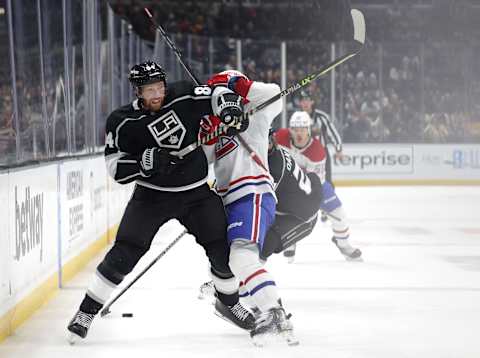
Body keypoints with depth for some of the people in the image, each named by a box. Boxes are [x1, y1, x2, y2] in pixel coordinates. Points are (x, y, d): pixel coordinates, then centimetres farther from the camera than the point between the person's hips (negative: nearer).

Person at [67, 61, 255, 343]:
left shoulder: (183, 97, -10)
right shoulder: (123, 123, -13)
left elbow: (216, 94, 2)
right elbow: (116, 168, -11)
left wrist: (228, 105, -21)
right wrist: (144, 162, -28)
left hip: (197, 192, 2)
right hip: (152, 195, -2)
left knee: (223, 249, 1)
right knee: (125, 253, -13)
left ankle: (228, 303, 28)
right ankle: (87, 310, -1)